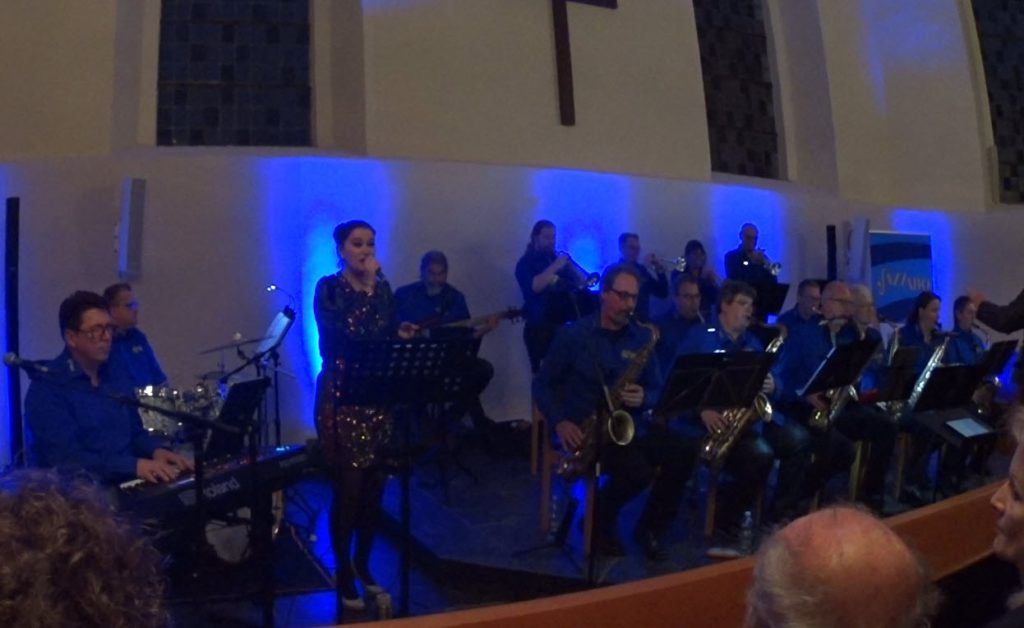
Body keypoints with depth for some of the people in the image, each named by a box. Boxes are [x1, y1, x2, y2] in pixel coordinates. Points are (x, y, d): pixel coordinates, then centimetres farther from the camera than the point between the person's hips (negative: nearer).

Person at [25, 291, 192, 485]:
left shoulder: (120, 377, 12)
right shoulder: (46, 389, -11)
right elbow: (67, 458, -19)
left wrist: (155, 451, -2)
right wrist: (134, 465, -28)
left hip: (127, 483, 6)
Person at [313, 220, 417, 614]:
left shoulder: (381, 287, 9)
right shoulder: (329, 288, -6)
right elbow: (349, 332, -23)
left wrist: (400, 334, -7)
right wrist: (368, 286, -18)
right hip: (341, 397, -5)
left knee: (374, 486, 9)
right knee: (348, 487, -4)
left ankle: (363, 563, 27)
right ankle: (343, 572, 13)